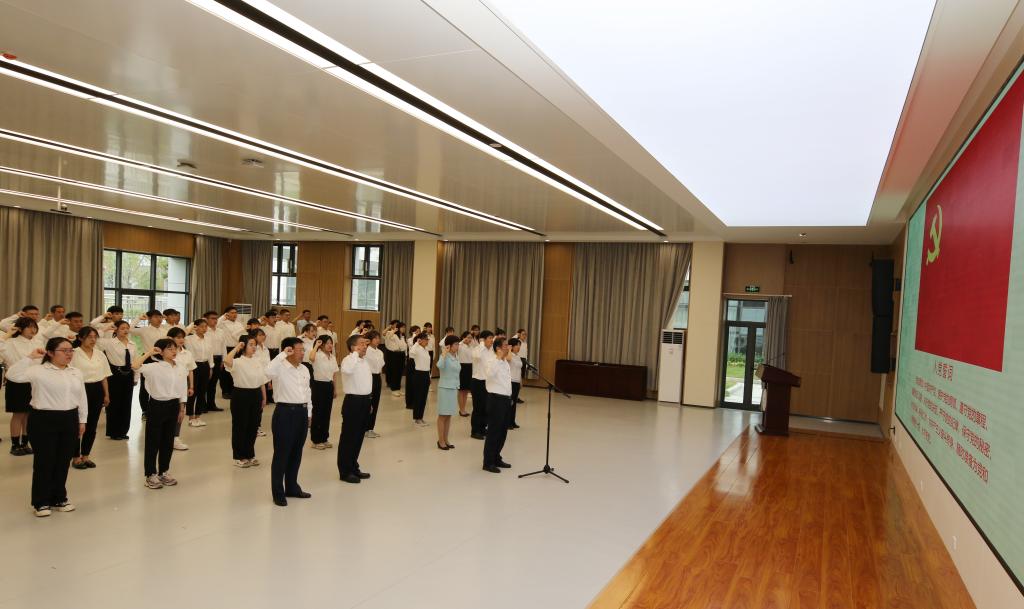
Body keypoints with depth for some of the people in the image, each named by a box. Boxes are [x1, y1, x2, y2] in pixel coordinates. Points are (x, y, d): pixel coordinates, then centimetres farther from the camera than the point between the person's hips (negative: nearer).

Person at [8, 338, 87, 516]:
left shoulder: (76, 372, 9)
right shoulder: (38, 370, -6)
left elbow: (82, 398, 14)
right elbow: (14, 374, -21)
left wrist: (82, 421, 13)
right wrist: (30, 357, -20)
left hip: (69, 420, 5)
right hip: (44, 420, -5)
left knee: (63, 461, 11)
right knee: (44, 461, 3)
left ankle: (59, 498, 25)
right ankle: (41, 502, 15)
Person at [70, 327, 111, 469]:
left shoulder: (100, 354, 10)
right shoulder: (74, 354, -8)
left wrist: (106, 394, 11)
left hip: (97, 390, 5)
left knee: (92, 425, 10)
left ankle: (85, 456, 21)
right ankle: (76, 458, 13)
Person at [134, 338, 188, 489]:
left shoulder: (181, 369, 4)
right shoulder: (154, 367, -12)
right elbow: (135, 366, -30)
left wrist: (181, 409, 11)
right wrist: (149, 353, -21)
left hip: (173, 406, 5)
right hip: (157, 405, -5)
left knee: (168, 441, 13)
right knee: (153, 441, 3)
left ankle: (163, 472, 26)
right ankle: (150, 475, 13)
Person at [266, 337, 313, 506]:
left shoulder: (304, 369, 11)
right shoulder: (280, 368, -11)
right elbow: (269, 372, -36)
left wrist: (309, 413, 18)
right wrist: (282, 354, -28)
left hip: (301, 412, 7)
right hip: (285, 412, -7)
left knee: (296, 453, 15)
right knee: (282, 453, 0)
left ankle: (292, 487, 28)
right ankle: (278, 493, 10)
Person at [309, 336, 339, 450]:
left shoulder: (333, 357, 8)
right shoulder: (317, 356, -12)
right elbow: (311, 358, -39)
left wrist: (335, 389, 15)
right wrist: (316, 345, -26)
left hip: (329, 385, 7)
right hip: (319, 385, -6)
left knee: (326, 413, 12)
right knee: (318, 413, 1)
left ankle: (324, 438, 22)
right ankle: (316, 440, 11)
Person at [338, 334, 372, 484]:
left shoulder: (364, 361, 13)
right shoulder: (348, 360, -15)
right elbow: (347, 370, -41)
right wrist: (356, 353, -29)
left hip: (364, 400, 9)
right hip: (353, 401, -9)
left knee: (358, 437, 16)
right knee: (348, 437, 0)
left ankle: (354, 467, 28)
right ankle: (345, 471, 9)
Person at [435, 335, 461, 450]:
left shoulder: (456, 357, 9)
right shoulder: (445, 356, -13)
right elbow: (439, 366, -36)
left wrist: (457, 386, 18)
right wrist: (444, 354, -29)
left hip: (454, 388, 7)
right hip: (445, 388, -7)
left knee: (449, 415, 12)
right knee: (442, 415, 1)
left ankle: (446, 439, 20)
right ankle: (441, 441, 9)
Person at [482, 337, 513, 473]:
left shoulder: (505, 362, 14)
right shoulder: (492, 361, -14)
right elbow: (490, 374, -36)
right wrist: (499, 357, -32)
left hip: (505, 399, 9)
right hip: (496, 399, -9)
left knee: (503, 431, 15)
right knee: (493, 431, -2)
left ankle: (496, 458, 28)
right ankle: (488, 463, 7)